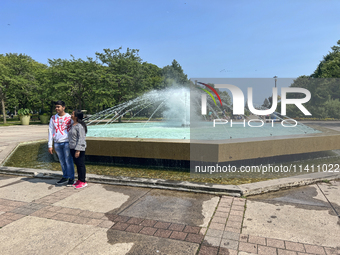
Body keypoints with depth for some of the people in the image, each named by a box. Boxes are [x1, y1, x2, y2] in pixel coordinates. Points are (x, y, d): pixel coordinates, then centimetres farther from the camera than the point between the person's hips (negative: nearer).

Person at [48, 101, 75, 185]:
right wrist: (50, 145, 7)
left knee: (68, 161, -1)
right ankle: (65, 177, 22)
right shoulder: (53, 118, 9)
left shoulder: (70, 118, 0)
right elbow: (50, 131, 11)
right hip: (57, 143, 4)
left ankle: (71, 178, 9)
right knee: (62, 162, 10)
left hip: (67, 142, -3)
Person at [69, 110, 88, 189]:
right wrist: (73, 149, 20)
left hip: (79, 149, -9)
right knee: (77, 164, 16)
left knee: (81, 164, -2)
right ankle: (79, 180, 27)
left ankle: (83, 182, 7)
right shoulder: (73, 125, 14)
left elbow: (81, 139, -20)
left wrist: (78, 150, -22)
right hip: (73, 148, 10)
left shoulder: (80, 126, -16)